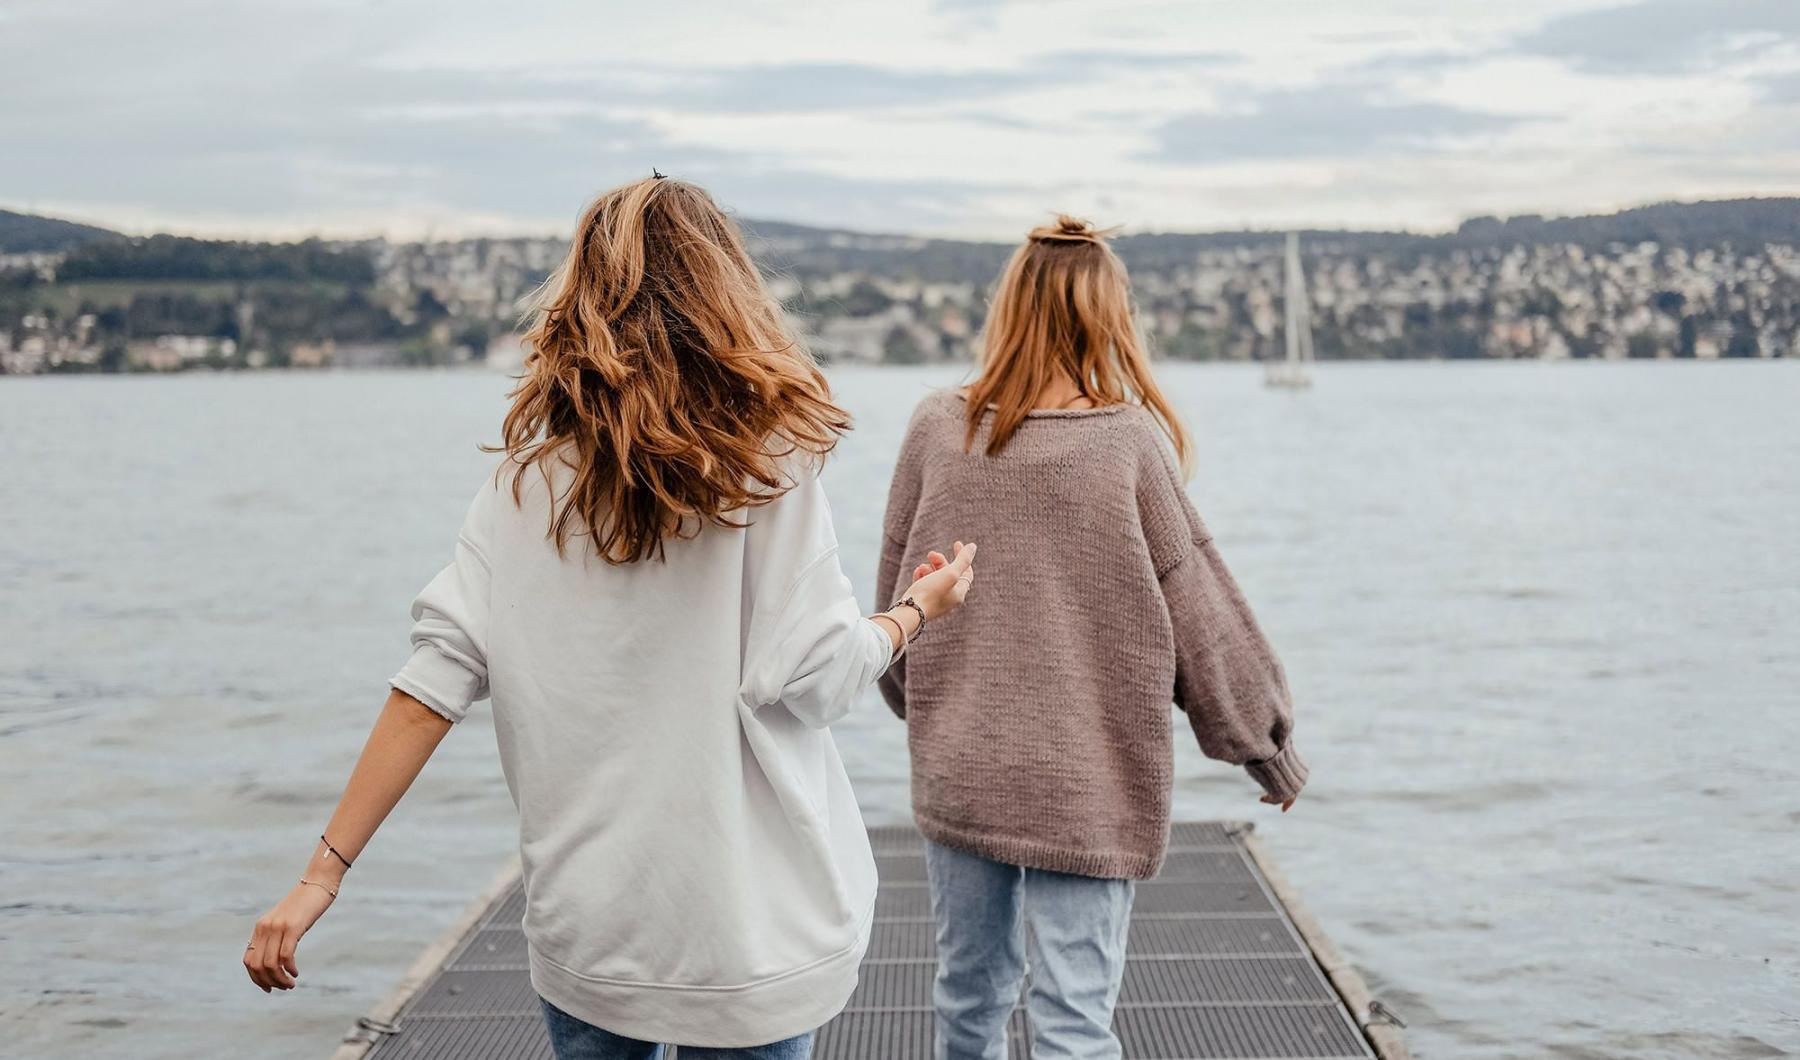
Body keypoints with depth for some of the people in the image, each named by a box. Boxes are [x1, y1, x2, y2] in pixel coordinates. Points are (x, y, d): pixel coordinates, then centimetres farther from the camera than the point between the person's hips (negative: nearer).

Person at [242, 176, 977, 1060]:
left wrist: (325, 870, -5)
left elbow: (437, 676, -7)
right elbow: (814, 678, -12)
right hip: (747, 921, -3)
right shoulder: (769, 463, -11)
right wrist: (920, 608, 7)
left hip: (586, 917, 3)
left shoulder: (532, 470, -2)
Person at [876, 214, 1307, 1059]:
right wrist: (1270, 748, 7)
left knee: (969, 986, 19)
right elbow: (1199, 613, -6)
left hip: (956, 770, 4)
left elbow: (896, 596, 7)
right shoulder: (1131, 443, -13)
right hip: (1087, 784, -3)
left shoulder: (937, 429, -4)